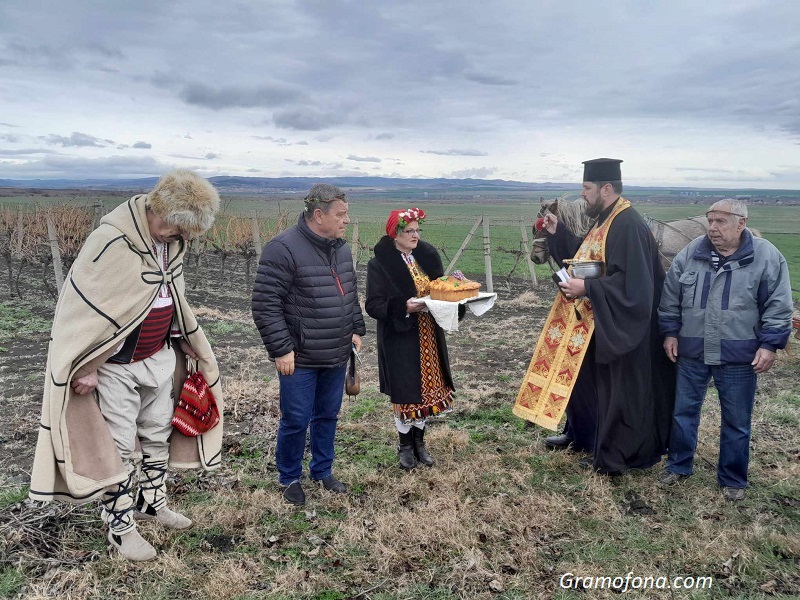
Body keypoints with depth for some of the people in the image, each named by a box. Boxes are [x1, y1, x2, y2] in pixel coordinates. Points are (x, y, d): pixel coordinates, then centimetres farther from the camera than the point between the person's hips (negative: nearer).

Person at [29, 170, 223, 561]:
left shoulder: (172, 240, -1)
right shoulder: (113, 241, -24)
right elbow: (86, 305, -20)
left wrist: (181, 347, 19)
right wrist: (87, 367, -18)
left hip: (159, 358, 7)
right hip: (117, 365, -7)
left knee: (159, 434, 17)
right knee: (119, 447, 4)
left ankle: (152, 503, 36)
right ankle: (121, 528, 19)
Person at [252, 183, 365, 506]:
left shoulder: (341, 248, 8)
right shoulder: (283, 248, -17)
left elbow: (351, 295, 21)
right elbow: (265, 304, -19)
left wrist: (357, 330, 14)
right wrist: (281, 349, -19)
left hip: (336, 357, 7)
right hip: (300, 358, -7)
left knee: (328, 416, 18)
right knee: (296, 421, 5)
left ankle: (323, 471, 37)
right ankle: (290, 479, 27)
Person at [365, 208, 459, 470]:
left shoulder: (428, 256, 5)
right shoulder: (380, 264, -12)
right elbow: (373, 305, -15)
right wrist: (404, 307, -29)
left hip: (429, 337, 5)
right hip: (399, 340, -5)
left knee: (425, 388, 13)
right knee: (404, 391, 4)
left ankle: (419, 441, 31)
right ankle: (405, 445, 24)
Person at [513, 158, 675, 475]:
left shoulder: (629, 226, -23)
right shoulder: (604, 220, 9)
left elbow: (631, 283, -28)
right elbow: (587, 257, 18)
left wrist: (587, 288, -26)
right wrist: (558, 233, 8)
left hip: (615, 326, -10)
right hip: (593, 321, 10)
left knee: (613, 389, 4)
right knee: (581, 376, 21)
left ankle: (613, 457, 19)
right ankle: (581, 433, 40)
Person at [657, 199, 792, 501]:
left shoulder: (766, 257, -7)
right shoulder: (691, 253, 0)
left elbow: (778, 306, -5)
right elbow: (670, 297, 8)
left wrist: (769, 344, -9)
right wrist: (670, 332, 6)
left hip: (739, 357, -2)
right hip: (692, 352, 3)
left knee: (737, 422, 10)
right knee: (684, 411, 12)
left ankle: (733, 479, 27)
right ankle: (678, 465, 30)